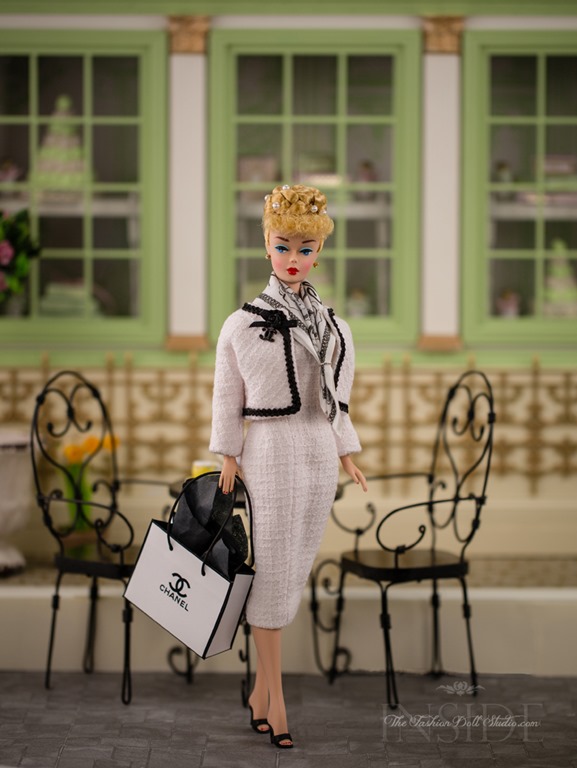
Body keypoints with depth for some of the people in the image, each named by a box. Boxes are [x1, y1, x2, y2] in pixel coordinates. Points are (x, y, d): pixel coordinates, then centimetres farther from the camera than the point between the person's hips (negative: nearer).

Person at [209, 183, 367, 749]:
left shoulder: (333, 328, 10)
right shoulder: (242, 325, -3)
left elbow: (338, 398, 15)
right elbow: (227, 399, 1)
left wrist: (347, 454, 11)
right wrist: (228, 458, -3)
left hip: (319, 454, 4)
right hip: (270, 452, -4)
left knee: (293, 571, 7)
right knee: (272, 571, -3)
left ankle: (261, 687, 18)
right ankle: (274, 697, 7)